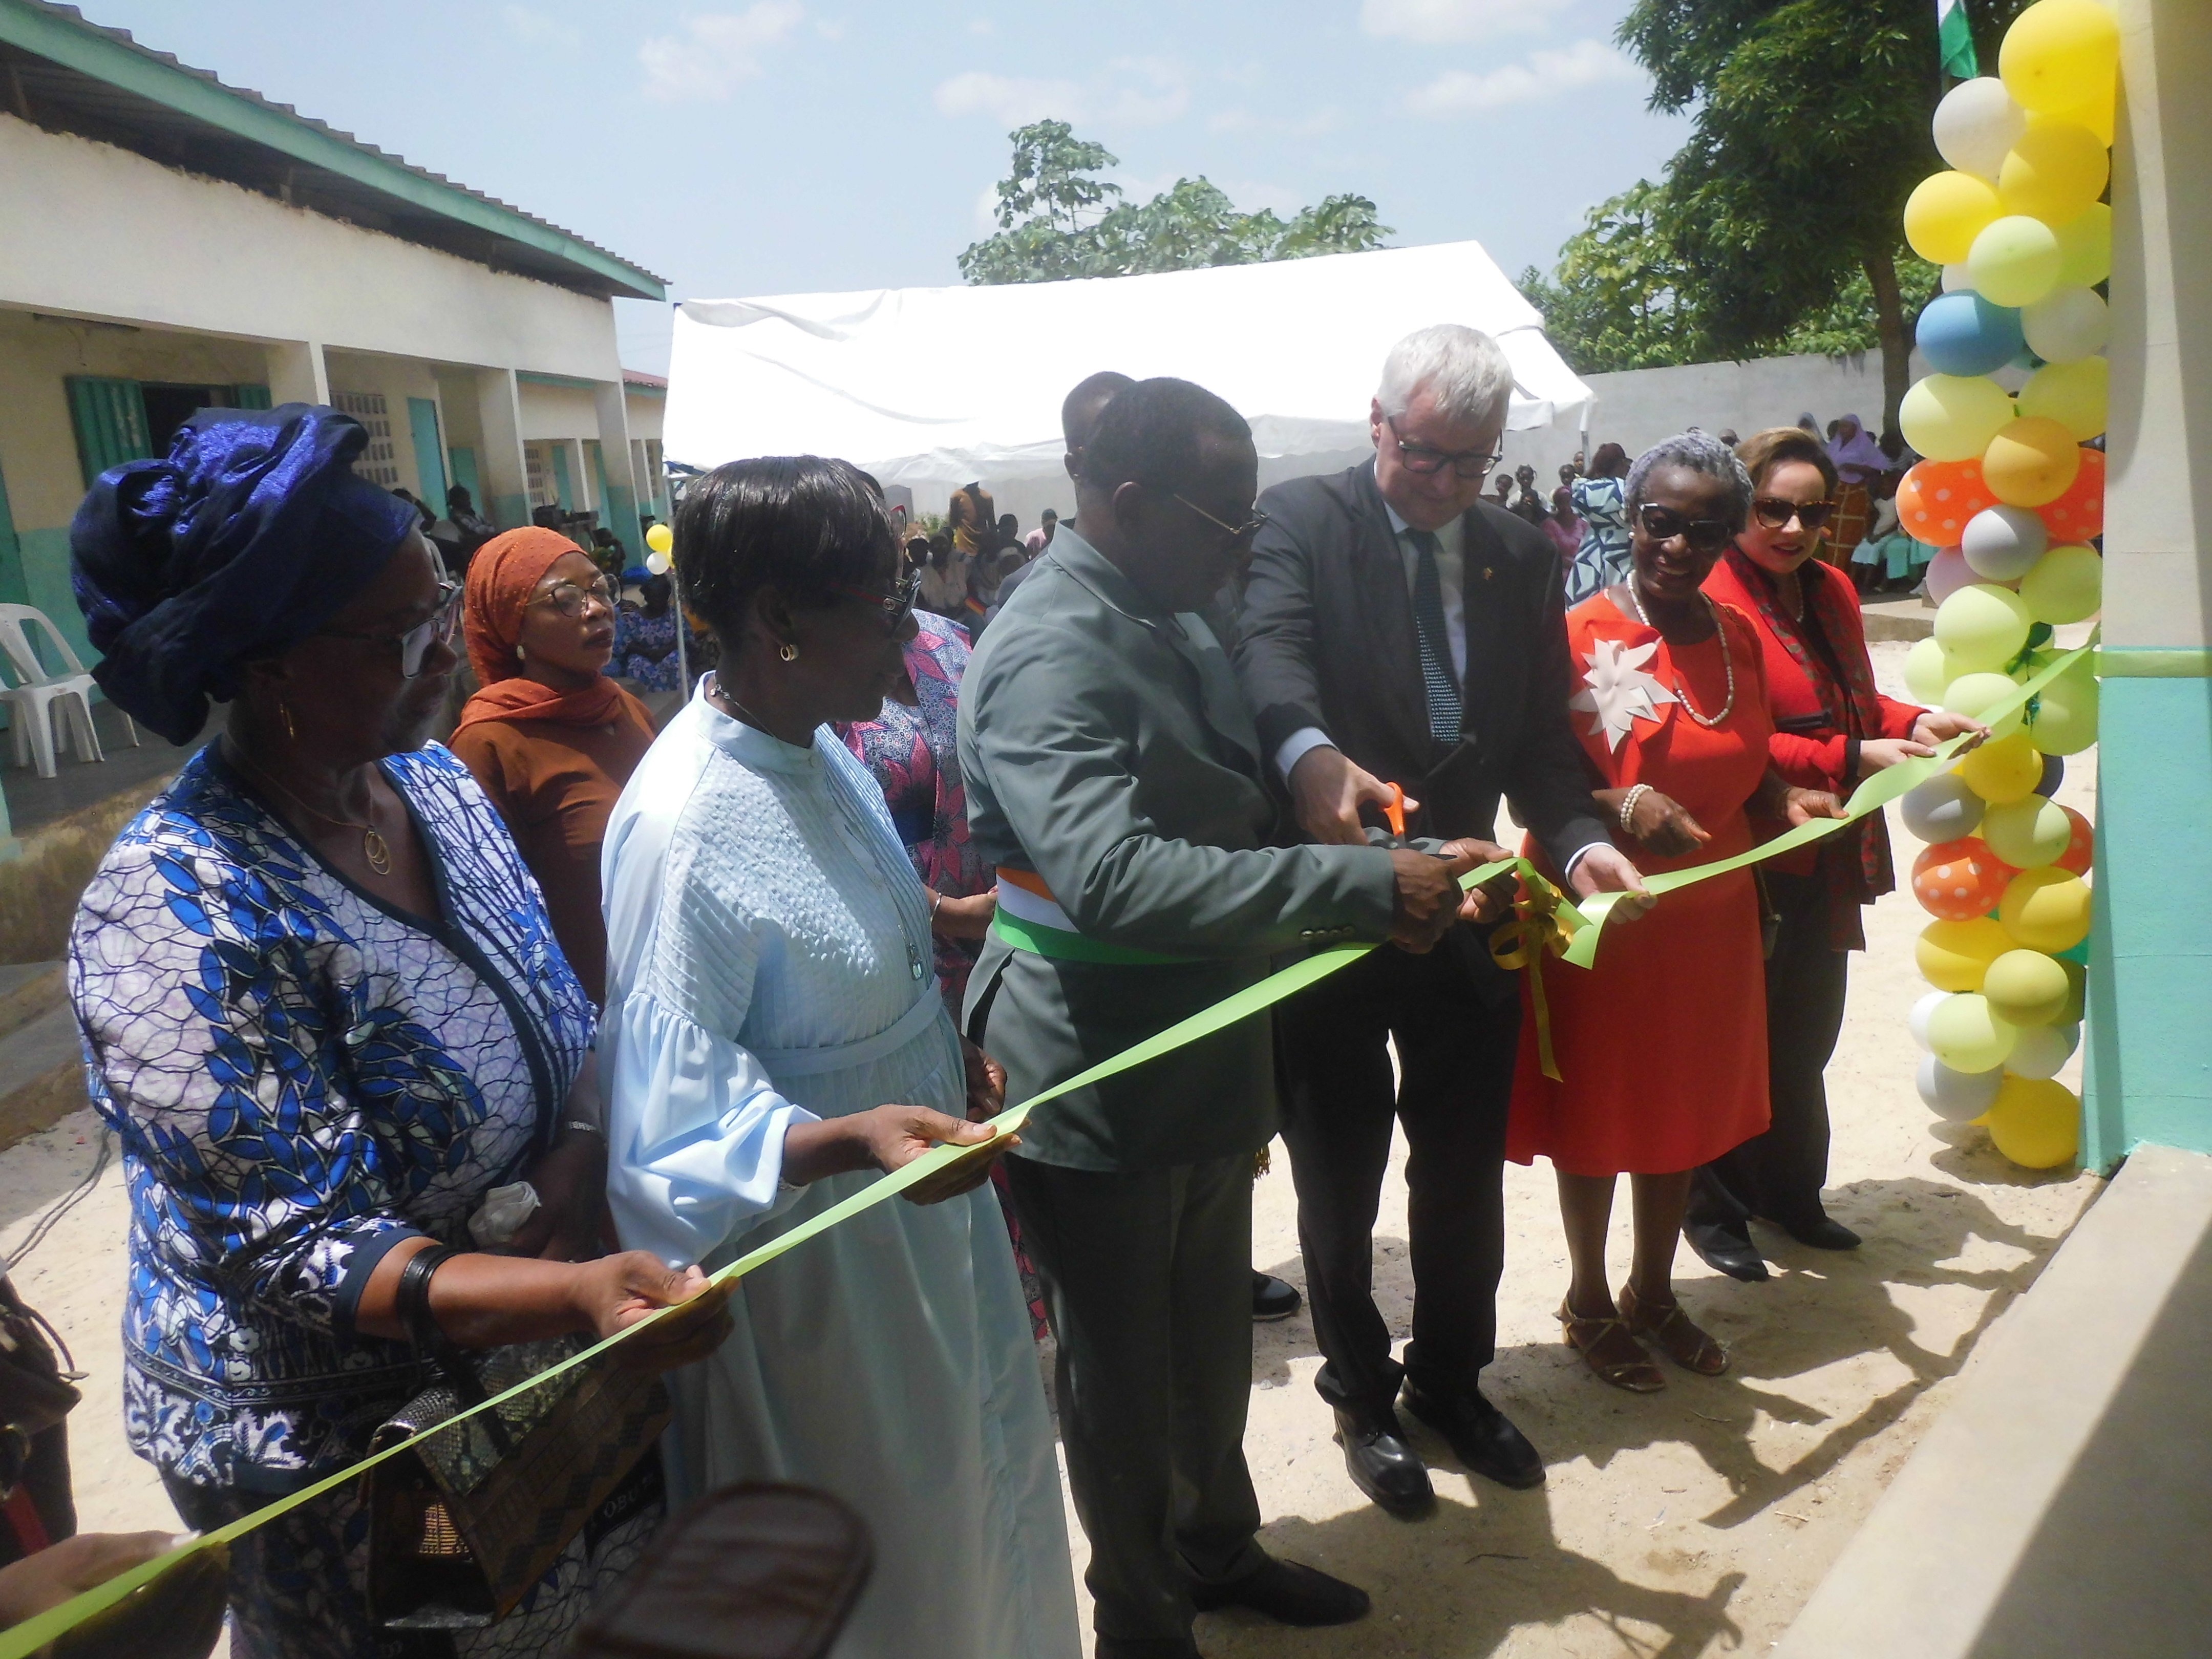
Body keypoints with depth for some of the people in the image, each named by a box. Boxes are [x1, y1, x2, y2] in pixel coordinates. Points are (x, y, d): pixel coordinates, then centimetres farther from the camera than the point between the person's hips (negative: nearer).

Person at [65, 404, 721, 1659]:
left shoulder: (438, 784, -5)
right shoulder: (177, 916, -27)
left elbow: (566, 1034, 3)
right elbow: (298, 1254, -26)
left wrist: (577, 1178, -17)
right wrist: (572, 1297, -40)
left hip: (538, 1373, 6)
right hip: (336, 1452, -6)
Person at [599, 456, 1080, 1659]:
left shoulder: (820, 751, -2)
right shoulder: (682, 830, -28)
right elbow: (674, 1129, -27)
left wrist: (950, 1062, 6)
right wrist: (848, 1140, -41)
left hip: (922, 1220, 8)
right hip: (812, 1274, -8)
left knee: (968, 1501, 27)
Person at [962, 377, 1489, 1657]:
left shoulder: (1176, 619, 7)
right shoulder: (1051, 655, -23)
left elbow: (1231, 807, 17)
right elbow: (1110, 874, -36)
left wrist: (1361, 858, -1)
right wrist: (1363, 886, -36)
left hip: (1205, 1054, 8)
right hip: (1098, 1081, -8)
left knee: (1212, 1333, 24)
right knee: (1121, 1362, 12)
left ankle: (1219, 1545, 47)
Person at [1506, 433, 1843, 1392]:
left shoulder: (1737, 636, 5)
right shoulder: (1579, 636, -14)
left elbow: (1743, 765, 16)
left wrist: (1787, 801, -4)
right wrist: (1621, 808, -32)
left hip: (1709, 917, 6)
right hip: (1603, 918, -6)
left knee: (1687, 1108, 18)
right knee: (1596, 1112, 10)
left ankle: (1654, 1292, 39)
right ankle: (1589, 1303, 32)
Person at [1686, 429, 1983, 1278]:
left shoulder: (1832, 592, 9)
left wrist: (1912, 724, 1)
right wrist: (1849, 759, -25)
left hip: (1825, 859, 8)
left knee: (1806, 1034, 19)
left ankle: (1792, 1193, 37)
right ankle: (1714, 1209, 23)